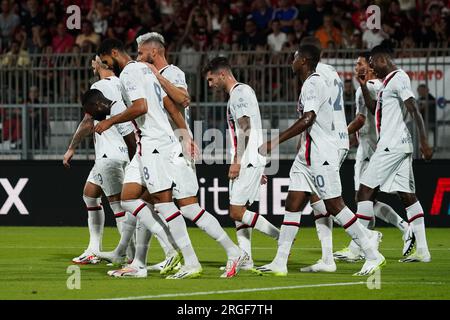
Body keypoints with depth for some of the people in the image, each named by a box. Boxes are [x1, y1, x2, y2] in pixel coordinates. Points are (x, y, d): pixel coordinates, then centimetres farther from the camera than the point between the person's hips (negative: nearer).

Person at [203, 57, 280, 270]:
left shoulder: (240, 92, -10)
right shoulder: (236, 94, 22)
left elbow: (245, 129, -18)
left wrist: (237, 161, -21)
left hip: (248, 161, -10)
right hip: (245, 162, 10)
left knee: (237, 211, -13)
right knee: (238, 212, 7)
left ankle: (282, 238, -9)